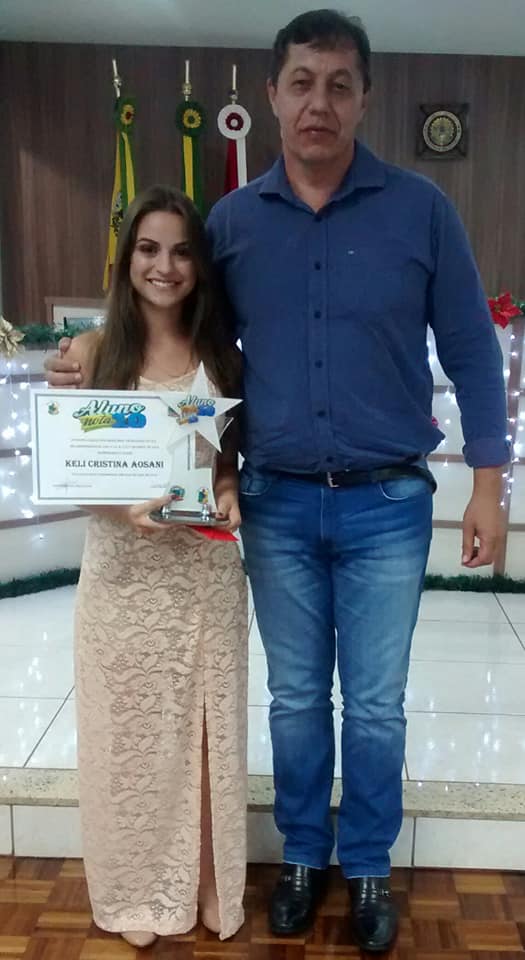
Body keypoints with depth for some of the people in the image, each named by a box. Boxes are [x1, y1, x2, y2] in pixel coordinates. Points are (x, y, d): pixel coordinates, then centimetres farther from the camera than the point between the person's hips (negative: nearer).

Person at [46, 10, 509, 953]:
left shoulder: (419, 209, -3)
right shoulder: (231, 220, 3)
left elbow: (469, 350, 1)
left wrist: (487, 483, -3)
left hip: (388, 506, -1)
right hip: (277, 505, 2)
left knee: (375, 706, 11)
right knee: (295, 698, 16)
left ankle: (368, 868, 35)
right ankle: (303, 855, 39)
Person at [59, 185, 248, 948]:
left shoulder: (221, 355, 3)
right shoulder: (92, 351, -4)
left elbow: (234, 460, 9)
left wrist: (231, 497, -12)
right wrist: (124, 506, -21)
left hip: (207, 572, 2)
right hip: (123, 573, -1)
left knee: (204, 728, 13)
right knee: (131, 731, 11)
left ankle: (207, 884, 35)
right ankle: (139, 890, 34)